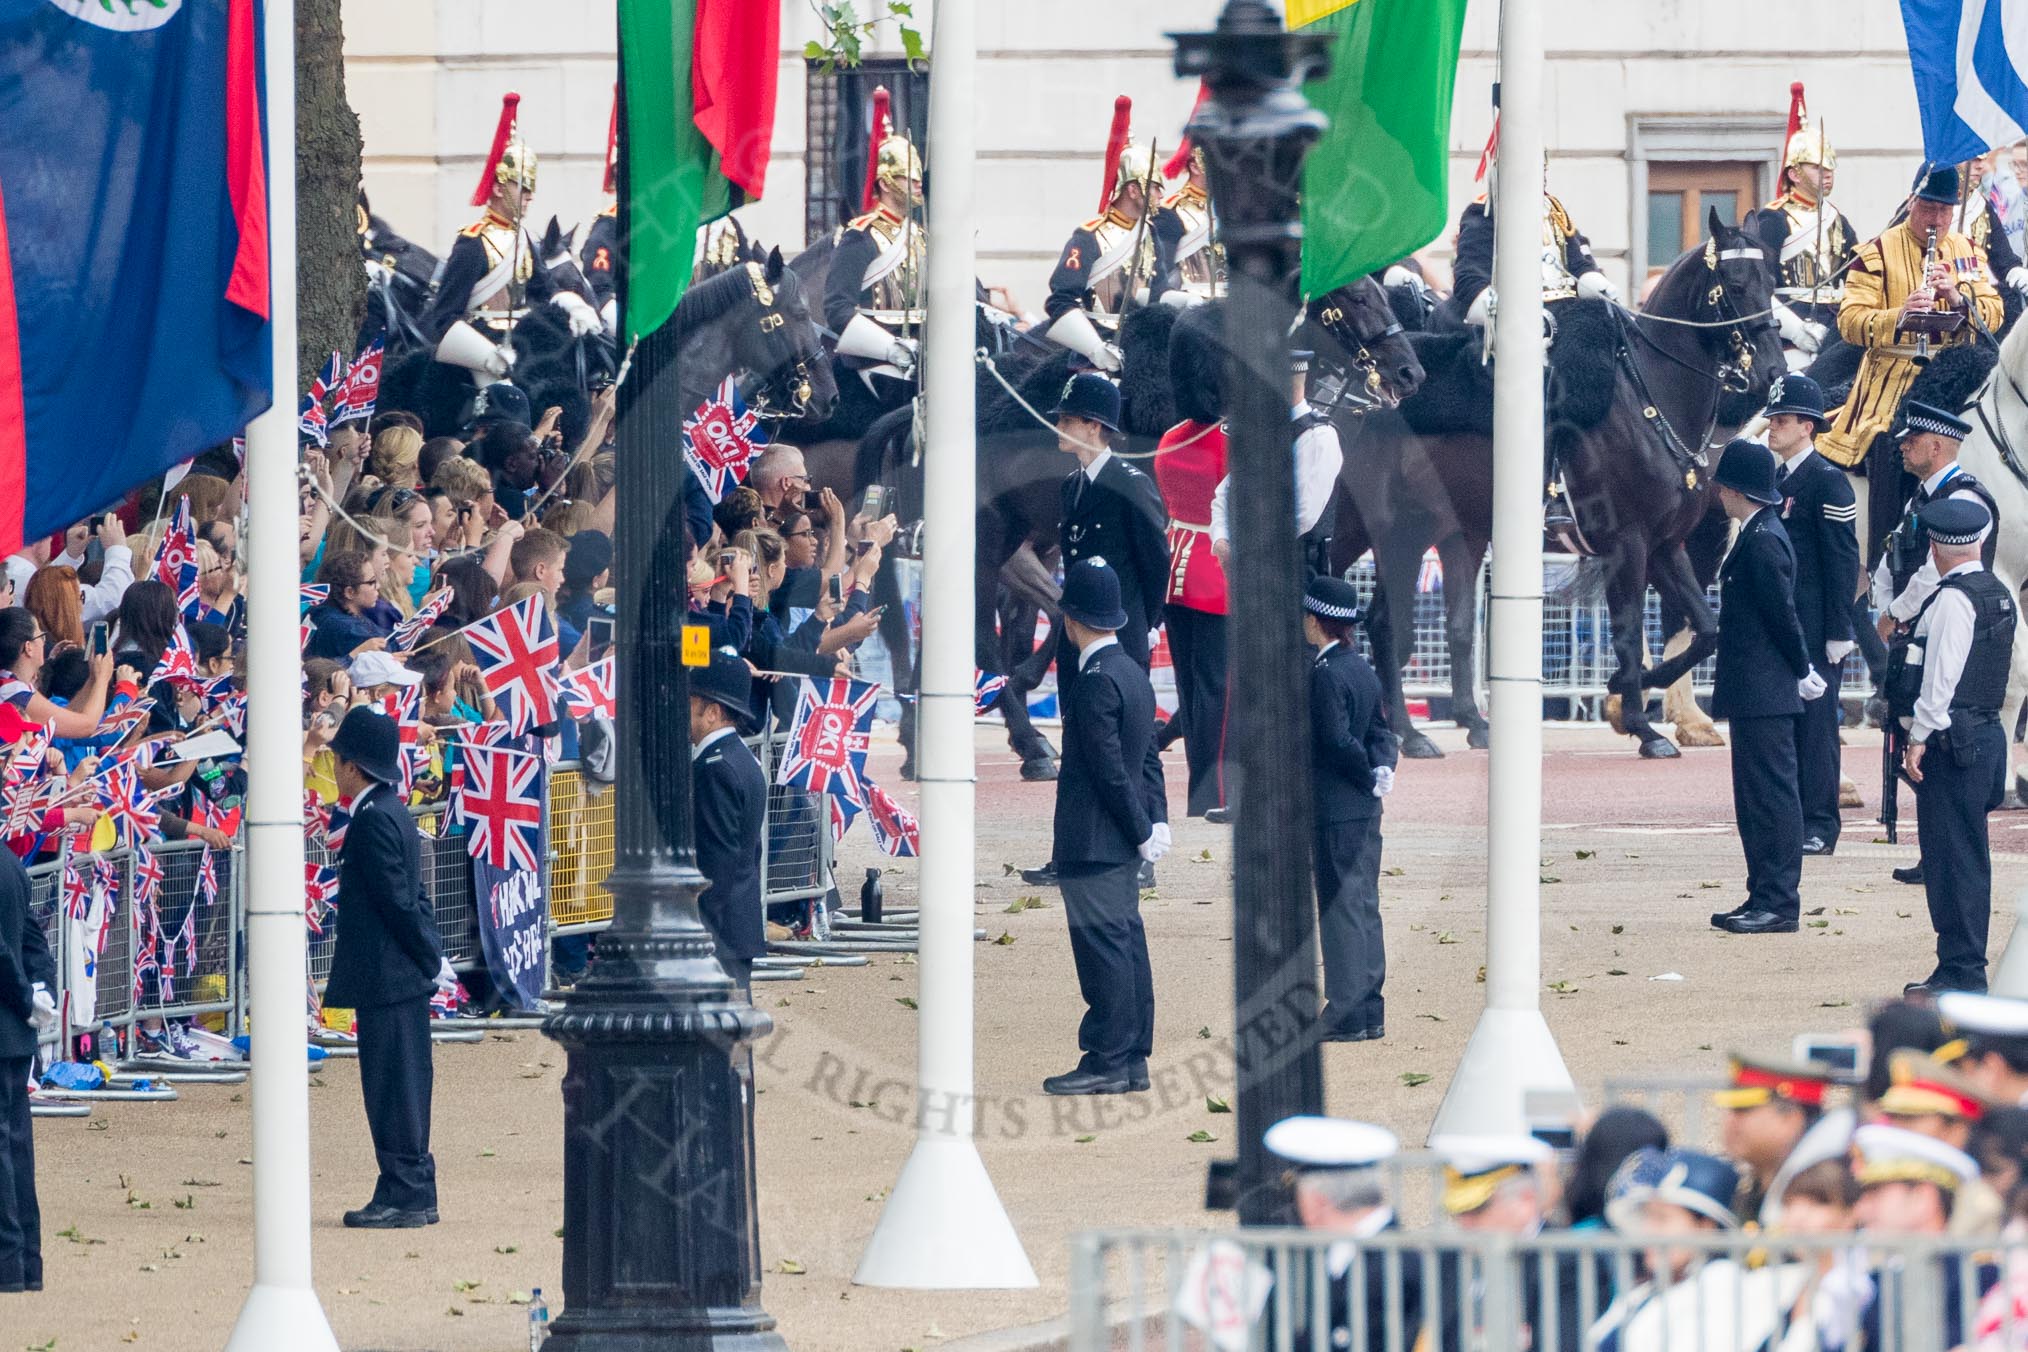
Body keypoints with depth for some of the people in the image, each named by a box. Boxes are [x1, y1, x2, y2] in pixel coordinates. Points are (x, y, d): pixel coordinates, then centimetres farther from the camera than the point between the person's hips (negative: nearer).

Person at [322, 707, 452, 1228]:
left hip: (387, 976, -10)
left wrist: (431, 961, -11)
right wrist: (433, 956, 14)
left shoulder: (372, 820, -17)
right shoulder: (393, 813, 14)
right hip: (402, 975, 10)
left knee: (394, 1088, -6)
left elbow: (400, 901, -18)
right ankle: (409, 1193, 17)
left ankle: (405, 1197, -4)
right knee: (399, 1087, 13)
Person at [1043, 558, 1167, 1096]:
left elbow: (1111, 769, -18)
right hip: (1122, 846, 10)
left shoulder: (1095, 682, -18)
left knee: (1102, 948, -7)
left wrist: (1142, 832, -10)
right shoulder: (1133, 673, 12)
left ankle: (1107, 1062, -6)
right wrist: (1157, 821, 9)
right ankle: (1132, 1059, 15)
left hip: (1092, 845, -10)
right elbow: (1148, 759, 14)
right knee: (1126, 945, 11)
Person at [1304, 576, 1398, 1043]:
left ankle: (1347, 1014, -3)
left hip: (1333, 809, -9)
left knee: (1341, 905, -5)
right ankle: (1369, 1012, 15)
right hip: (1365, 811, 9)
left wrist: (1370, 777, -7)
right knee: (1363, 904, 11)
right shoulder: (1363, 671, 11)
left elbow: (1339, 741, -21)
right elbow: (1380, 732, 9)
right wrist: (1382, 769, -8)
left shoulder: (1325, 675, -16)